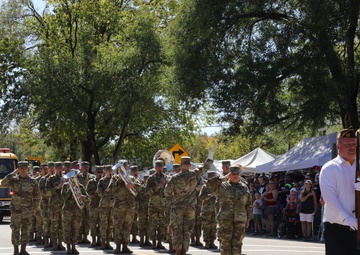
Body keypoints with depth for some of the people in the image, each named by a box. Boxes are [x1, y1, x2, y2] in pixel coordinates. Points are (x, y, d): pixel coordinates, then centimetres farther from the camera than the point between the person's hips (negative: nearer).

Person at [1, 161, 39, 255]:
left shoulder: (32, 181, 2)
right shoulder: (13, 179, -1)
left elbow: (35, 196, 7)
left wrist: (34, 209, 4)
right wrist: (12, 173, -19)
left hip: (28, 210, 1)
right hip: (16, 209, -1)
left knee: (26, 230, 4)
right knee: (15, 230, 1)